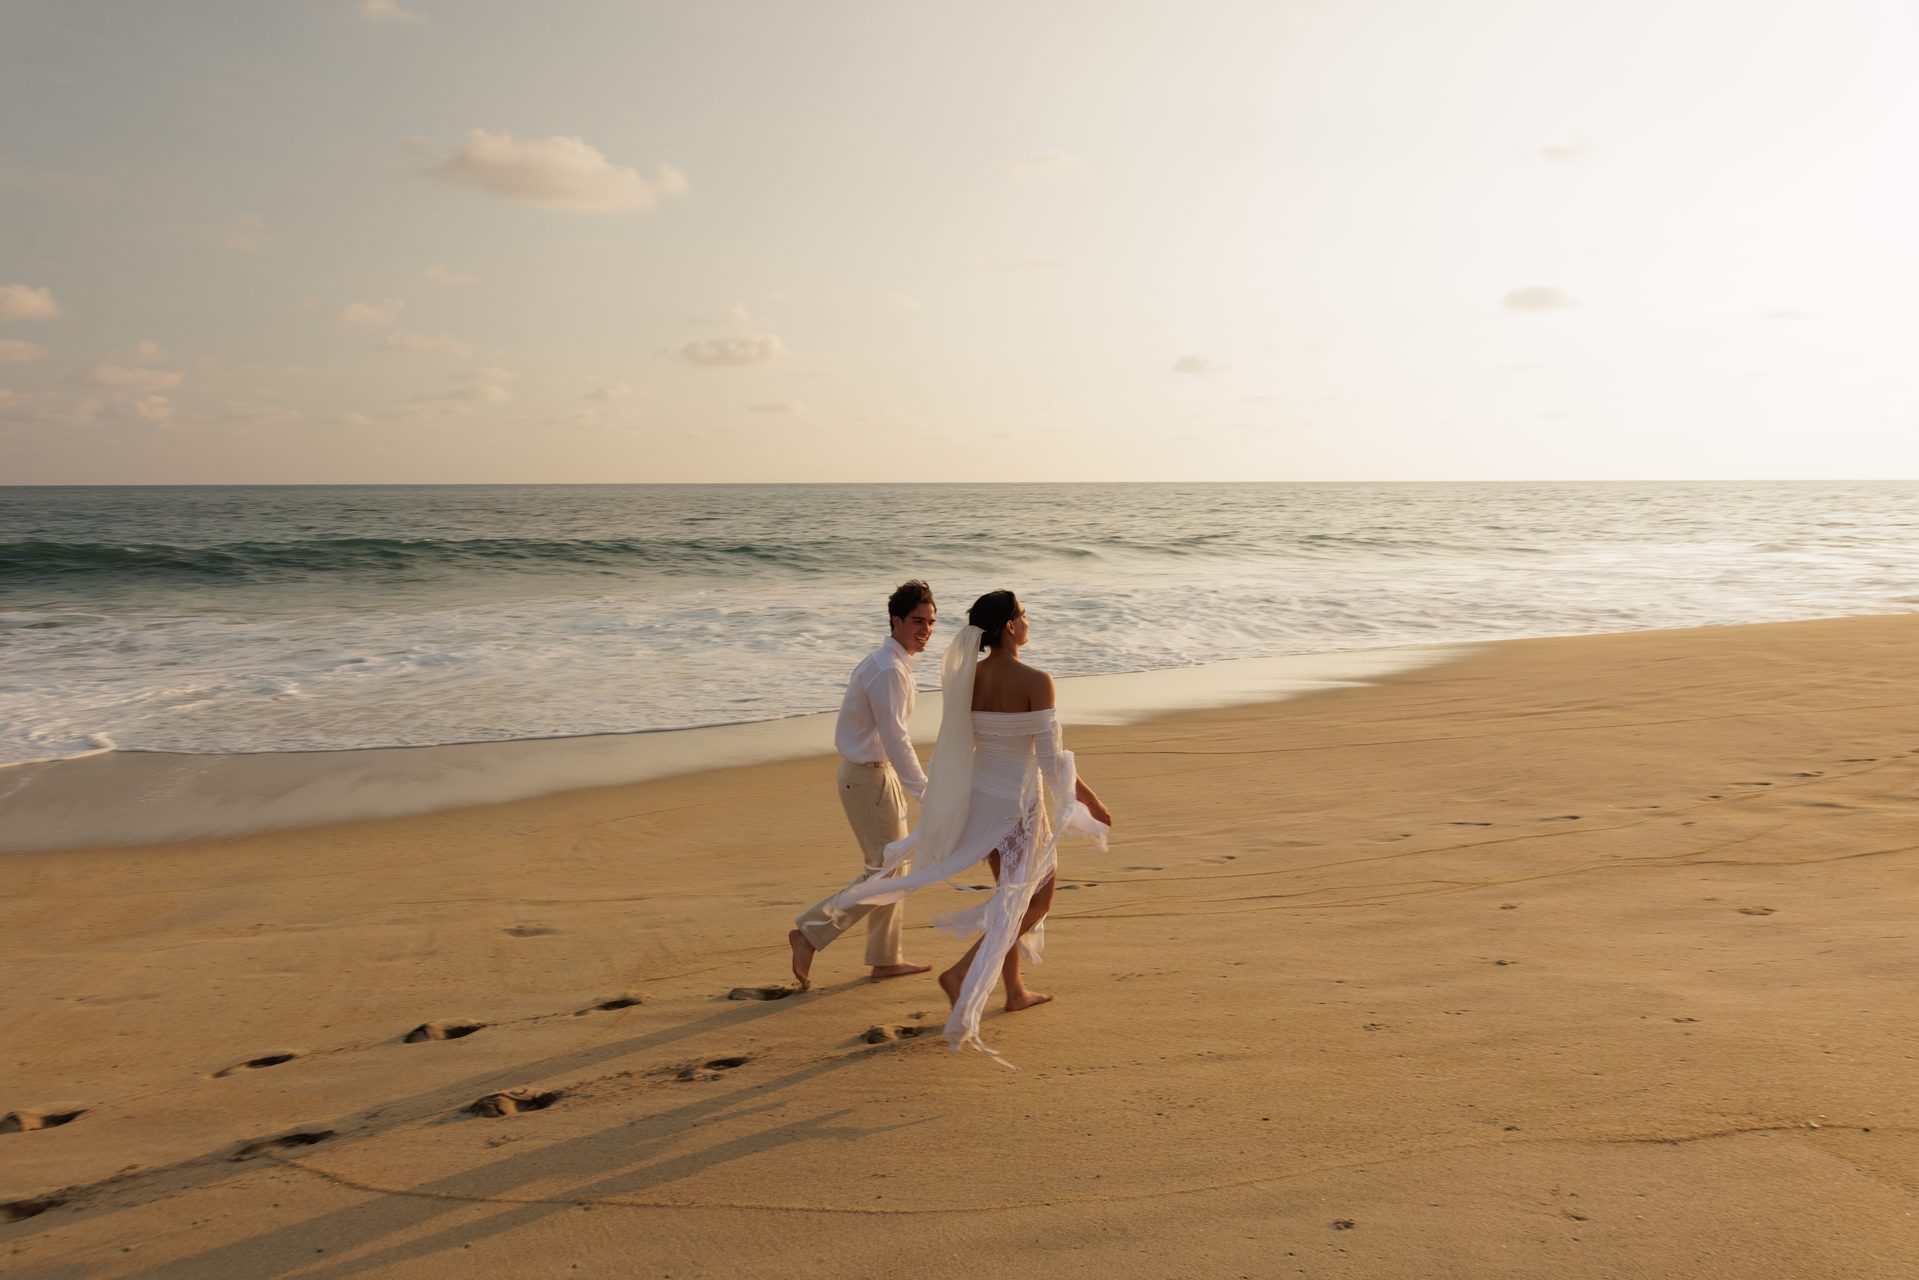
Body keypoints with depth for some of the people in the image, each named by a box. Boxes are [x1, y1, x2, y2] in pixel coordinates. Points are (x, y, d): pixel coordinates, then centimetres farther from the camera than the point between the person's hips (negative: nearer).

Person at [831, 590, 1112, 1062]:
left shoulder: (966, 677, -3)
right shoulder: (1036, 682, -22)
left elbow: (956, 749, 5)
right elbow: (1051, 758, -21)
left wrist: (946, 809, 17)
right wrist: (1091, 800, -8)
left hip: (979, 797, 7)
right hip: (1019, 804, -7)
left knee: (1015, 895, 25)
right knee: (1037, 900, 12)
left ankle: (1015, 989, 33)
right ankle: (961, 970, -1)